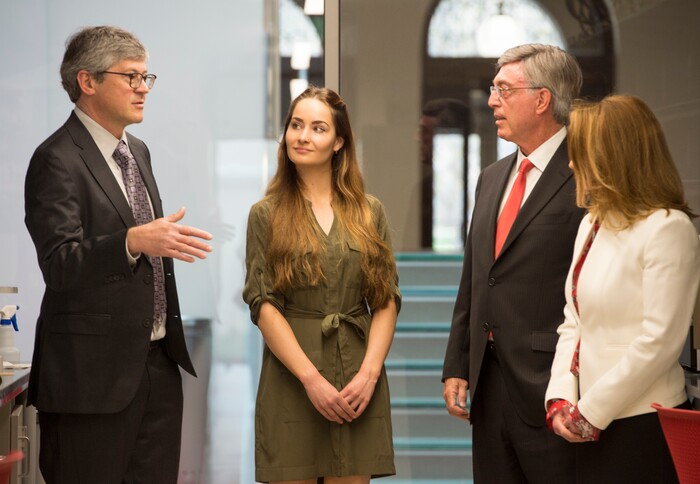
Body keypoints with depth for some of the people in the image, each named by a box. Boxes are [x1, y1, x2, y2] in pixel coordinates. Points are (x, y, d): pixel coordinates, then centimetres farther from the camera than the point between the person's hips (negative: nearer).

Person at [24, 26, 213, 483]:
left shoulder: (137, 152, 15)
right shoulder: (57, 160, -12)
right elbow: (58, 264, -23)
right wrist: (134, 241, -36)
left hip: (158, 360, 8)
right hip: (95, 371, -8)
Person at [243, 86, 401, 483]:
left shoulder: (369, 212, 9)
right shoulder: (266, 215, 3)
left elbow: (387, 301, 5)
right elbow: (263, 305, -4)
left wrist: (369, 373, -9)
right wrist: (312, 378, -13)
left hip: (360, 381, 2)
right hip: (291, 380, -1)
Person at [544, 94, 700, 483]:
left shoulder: (667, 228, -12)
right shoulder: (592, 224, 13)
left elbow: (660, 341, -17)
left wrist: (591, 410, -14)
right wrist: (560, 396, -1)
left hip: (644, 426, -7)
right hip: (593, 424, 7)